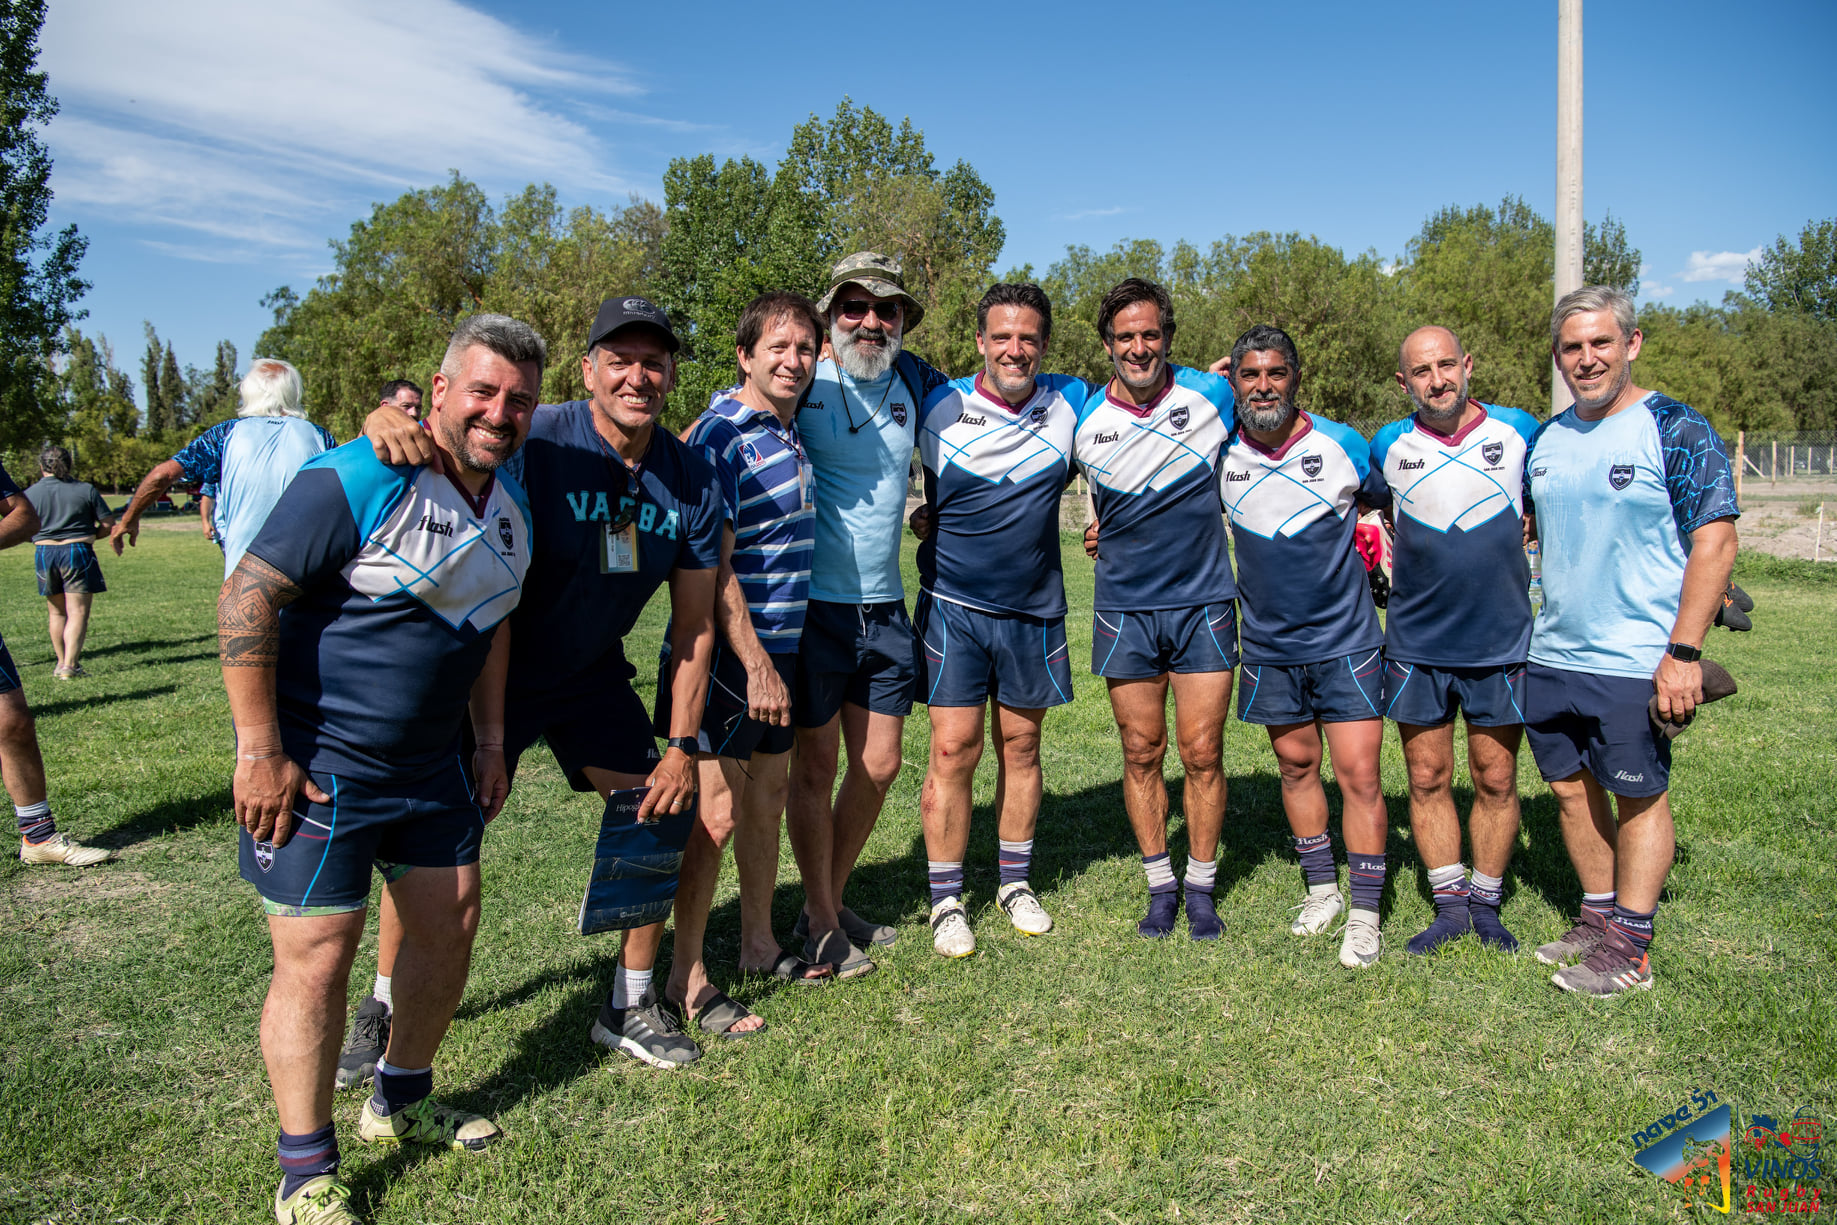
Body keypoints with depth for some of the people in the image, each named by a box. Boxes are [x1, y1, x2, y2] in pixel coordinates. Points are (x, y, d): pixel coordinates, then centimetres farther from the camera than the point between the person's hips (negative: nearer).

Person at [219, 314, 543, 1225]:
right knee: (317, 956, -3)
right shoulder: (357, 482, -19)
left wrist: (490, 741, 13)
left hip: (430, 762, 8)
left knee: (450, 921, 13)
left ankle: (401, 1103, 36)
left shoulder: (512, 503, 6)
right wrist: (261, 749, -20)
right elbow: (245, 597, -19)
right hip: (317, 763, -7)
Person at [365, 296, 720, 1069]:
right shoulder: (536, 442, -23)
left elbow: (695, 623, -4)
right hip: (491, 670, -4)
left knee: (658, 818, 2)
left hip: (592, 673, 4)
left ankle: (630, 1009, 21)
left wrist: (683, 745, -6)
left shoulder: (692, 479, -9)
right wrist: (386, 419, -54)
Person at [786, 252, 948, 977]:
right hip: (814, 607, -5)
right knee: (815, 766, 3)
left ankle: (830, 903, 31)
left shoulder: (913, 382, 6)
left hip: (885, 606, 6)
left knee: (878, 766, 11)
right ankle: (820, 925, 21)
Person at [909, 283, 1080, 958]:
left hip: (1034, 609, 3)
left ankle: (1015, 883, 29)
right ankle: (946, 902, 11)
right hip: (953, 604, -2)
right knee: (954, 749, -4)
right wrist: (931, 518, -2)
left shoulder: (1073, 403, 1)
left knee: (1021, 745, 12)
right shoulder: (938, 407, -7)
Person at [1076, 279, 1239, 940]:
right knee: (1142, 753, 7)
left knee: (1202, 753, 3)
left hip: (1204, 602, -1)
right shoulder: (1084, 420, -3)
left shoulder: (1213, 395, -3)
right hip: (1124, 607, 1)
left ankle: (1201, 888, 20)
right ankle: (1160, 886, 23)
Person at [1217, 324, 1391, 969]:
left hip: (1346, 640, -2)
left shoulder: (1344, 445, -6)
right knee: (1296, 765, 13)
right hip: (1269, 646, 3)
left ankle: (1364, 914, 9)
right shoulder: (1219, 453, -3)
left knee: (1358, 774, -4)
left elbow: (1397, 503, 10)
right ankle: (1322, 889, 30)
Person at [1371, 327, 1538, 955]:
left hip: (1501, 643, -1)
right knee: (1428, 780, 6)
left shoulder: (1519, 431, -1)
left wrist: (1514, 541, 6)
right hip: (1415, 644, 1)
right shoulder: (1388, 446, 0)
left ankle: (1486, 904, 24)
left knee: (1496, 782, 7)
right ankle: (1451, 904, 20)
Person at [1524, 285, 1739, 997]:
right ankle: (1599, 917, 29)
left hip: (1636, 662, -6)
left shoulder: (1675, 431, -8)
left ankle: (1630, 947, 15)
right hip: (1550, 655, 6)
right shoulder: (1544, 439, 10)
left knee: (1638, 797, 4)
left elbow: (1715, 542, -12)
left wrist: (1683, 653, -18)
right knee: (1572, 788, 13)